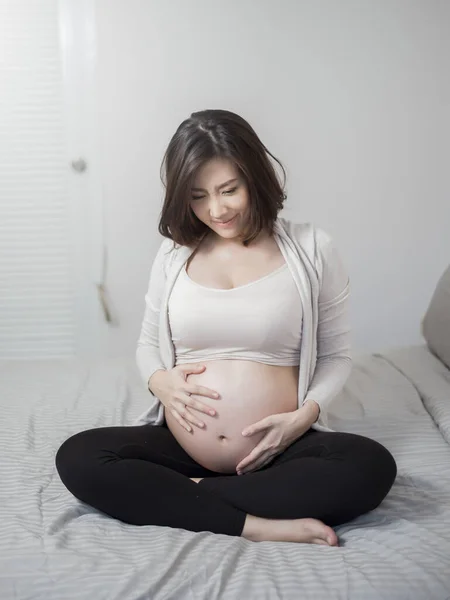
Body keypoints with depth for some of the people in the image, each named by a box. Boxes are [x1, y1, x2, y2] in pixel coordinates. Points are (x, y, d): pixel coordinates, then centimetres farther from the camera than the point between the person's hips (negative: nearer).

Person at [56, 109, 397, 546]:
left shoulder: (310, 250, 1)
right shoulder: (174, 254, 8)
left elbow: (335, 355, 7)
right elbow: (147, 344, 19)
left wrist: (304, 416, -12)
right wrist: (159, 380, -5)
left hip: (279, 449, -1)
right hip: (180, 444, 2)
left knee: (372, 465, -30)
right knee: (77, 458, -23)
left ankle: (187, 495, -20)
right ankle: (257, 525, -25)